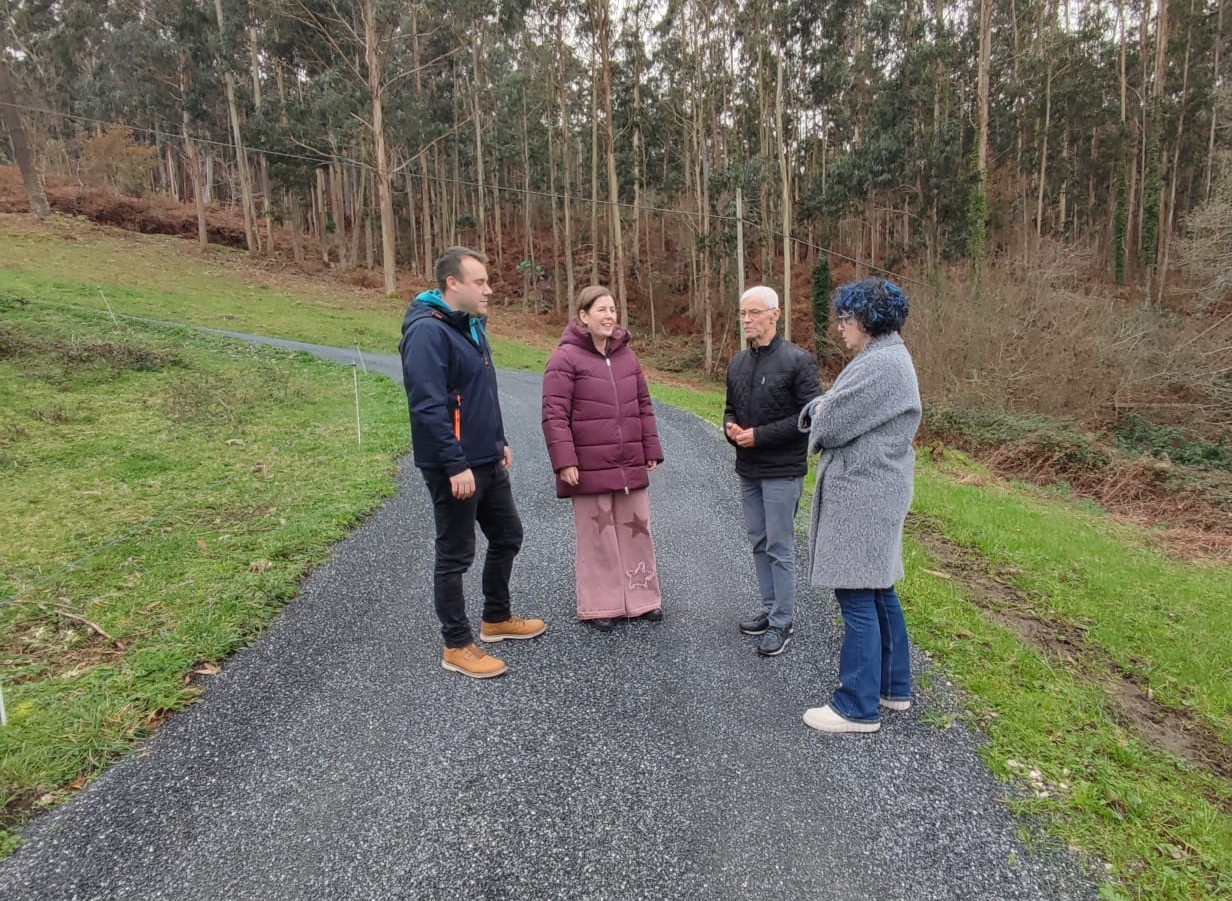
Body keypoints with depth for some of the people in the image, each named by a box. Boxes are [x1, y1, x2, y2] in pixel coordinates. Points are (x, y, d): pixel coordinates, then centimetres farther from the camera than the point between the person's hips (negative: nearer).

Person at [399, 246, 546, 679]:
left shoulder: (472, 326, 12)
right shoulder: (428, 332, -18)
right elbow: (428, 406, -25)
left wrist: (499, 441, 18)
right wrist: (455, 465, -26)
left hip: (488, 462, 10)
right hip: (455, 468, -10)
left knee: (507, 536, 19)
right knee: (455, 555, 3)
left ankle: (496, 619, 38)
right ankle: (457, 646, 19)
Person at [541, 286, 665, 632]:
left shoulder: (627, 355, 10)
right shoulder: (566, 358, -7)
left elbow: (644, 406, 15)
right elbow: (554, 415, -12)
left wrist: (651, 451, 12)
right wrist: (565, 462, -17)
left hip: (631, 466, 6)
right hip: (590, 469, -5)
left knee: (637, 531, 12)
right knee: (597, 535, 5)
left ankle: (642, 599, 27)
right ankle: (599, 606, 19)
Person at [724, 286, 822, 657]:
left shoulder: (797, 360, -12)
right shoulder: (737, 363, 9)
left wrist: (760, 435, -20)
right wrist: (730, 428, -4)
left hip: (782, 471, -7)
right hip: (747, 470, 7)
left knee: (780, 547, 0)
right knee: (759, 542, 15)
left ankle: (782, 622, 13)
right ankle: (770, 609, 29)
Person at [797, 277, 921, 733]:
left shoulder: (881, 364, -19)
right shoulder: (886, 357, 16)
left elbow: (831, 424, -20)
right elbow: (839, 407, 15)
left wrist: (818, 413, 1)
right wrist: (821, 408, -6)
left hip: (862, 495, -11)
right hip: (871, 493, 11)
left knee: (857, 595, -3)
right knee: (878, 589, 18)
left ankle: (858, 706, 9)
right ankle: (893, 686, 31)